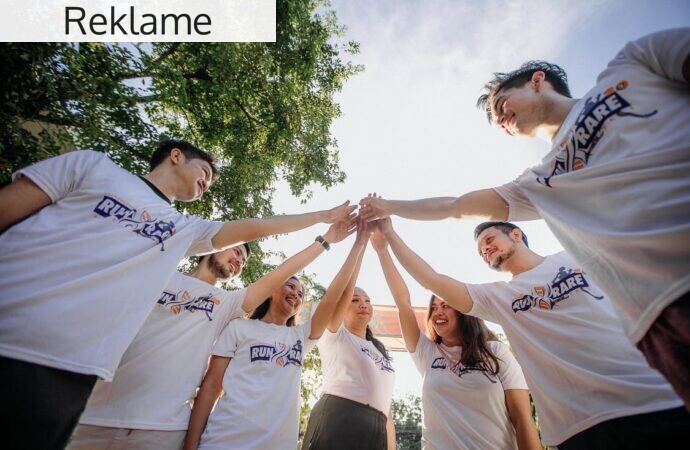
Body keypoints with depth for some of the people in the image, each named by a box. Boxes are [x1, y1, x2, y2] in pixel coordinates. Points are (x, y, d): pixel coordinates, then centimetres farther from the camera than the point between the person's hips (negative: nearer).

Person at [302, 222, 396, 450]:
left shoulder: (381, 351, 25)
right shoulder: (332, 335, 7)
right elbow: (345, 288, -9)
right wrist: (362, 239, -10)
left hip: (375, 432, 6)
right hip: (335, 421, -6)